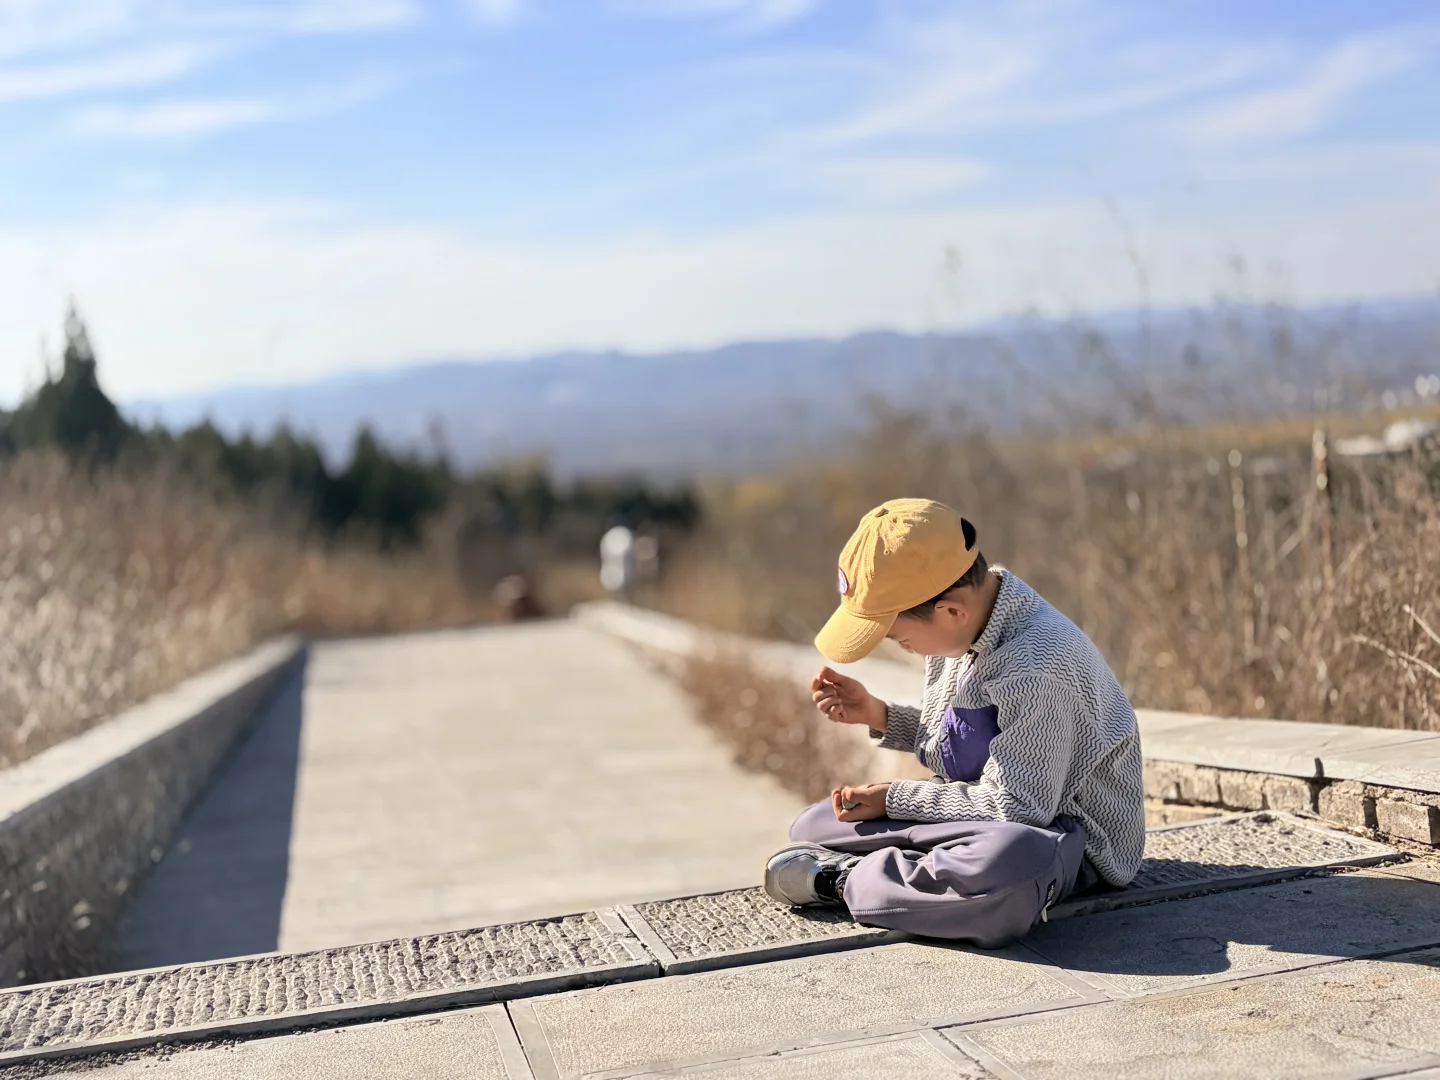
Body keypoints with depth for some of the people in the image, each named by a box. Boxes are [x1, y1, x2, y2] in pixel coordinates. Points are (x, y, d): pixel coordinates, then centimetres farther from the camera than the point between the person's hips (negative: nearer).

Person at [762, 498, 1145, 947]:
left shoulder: (1038, 667, -29)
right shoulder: (959, 631, -3)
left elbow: (1015, 806, -27)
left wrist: (896, 799, -16)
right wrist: (878, 715, -2)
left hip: (1067, 832, -8)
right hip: (990, 809, 9)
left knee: (1010, 864, -45)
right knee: (812, 826, 6)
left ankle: (846, 879, -22)